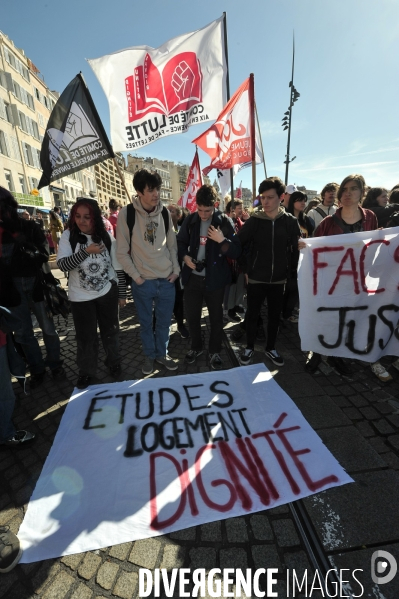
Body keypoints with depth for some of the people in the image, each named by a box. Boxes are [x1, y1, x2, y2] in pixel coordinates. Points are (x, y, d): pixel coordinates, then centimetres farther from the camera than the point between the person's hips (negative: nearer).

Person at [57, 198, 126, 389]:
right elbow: (62, 265, -17)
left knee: (110, 331, 15)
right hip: (80, 297, 0)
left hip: (107, 293, 1)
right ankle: (86, 372, 29)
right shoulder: (68, 236, -7)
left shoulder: (106, 237, -5)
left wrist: (122, 294, 1)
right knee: (85, 337, 9)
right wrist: (86, 251, -26)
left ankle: (113, 362, 38)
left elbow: (118, 268, -1)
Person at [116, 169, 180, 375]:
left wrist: (176, 270, 3)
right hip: (142, 282, -2)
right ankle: (149, 355, 35)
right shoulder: (126, 213, -8)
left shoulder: (165, 213, 3)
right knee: (146, 323, 13)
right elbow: (122, 251, -5)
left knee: (164, 322, 14)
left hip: (166, 280, 3)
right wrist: (136, 277, -7)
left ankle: (162, 353, 36)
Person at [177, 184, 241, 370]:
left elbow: (236, 251, -7)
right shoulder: (190, 220, 2)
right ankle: (196, 347, 36)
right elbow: (180, 242, 14)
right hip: (192, 277, 3)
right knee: (191, 315, 12)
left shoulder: (224, 221, -6)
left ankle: (215, 352, 30)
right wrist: (184, 256, -6)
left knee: (216, 317, 10)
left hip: (214, 278, -2)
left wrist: (222, 240, -24)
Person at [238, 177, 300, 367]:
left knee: (275, 316, 12)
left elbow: (296, 249, 5)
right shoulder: (254, 220, -6)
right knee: (252, 315, 8)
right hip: (255, 279, -1)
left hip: (279, 279, 2)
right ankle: (249, 348, 27)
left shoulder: (290, 221, -2)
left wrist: (290, 270, 1)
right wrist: (245, 270, -2)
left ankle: (270, 348, 31)